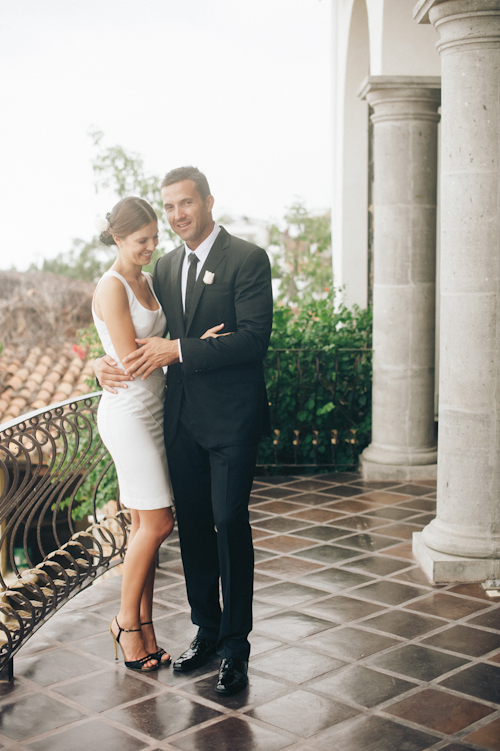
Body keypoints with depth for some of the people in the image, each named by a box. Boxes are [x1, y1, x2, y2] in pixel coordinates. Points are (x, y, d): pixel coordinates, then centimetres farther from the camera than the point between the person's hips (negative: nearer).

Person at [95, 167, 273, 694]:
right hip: (181, 418, 6)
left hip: (231, 418, -6)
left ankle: (235, 646, 9)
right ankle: (207, 631, 26)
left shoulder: (247, 259, -7)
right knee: (192, 527, 11)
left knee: (230, 524, -4)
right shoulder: (165, 267, 13)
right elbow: (144, 334, 20)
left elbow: (254, 338, -17)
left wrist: (178, 350, -21)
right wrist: (108, 362, -1)